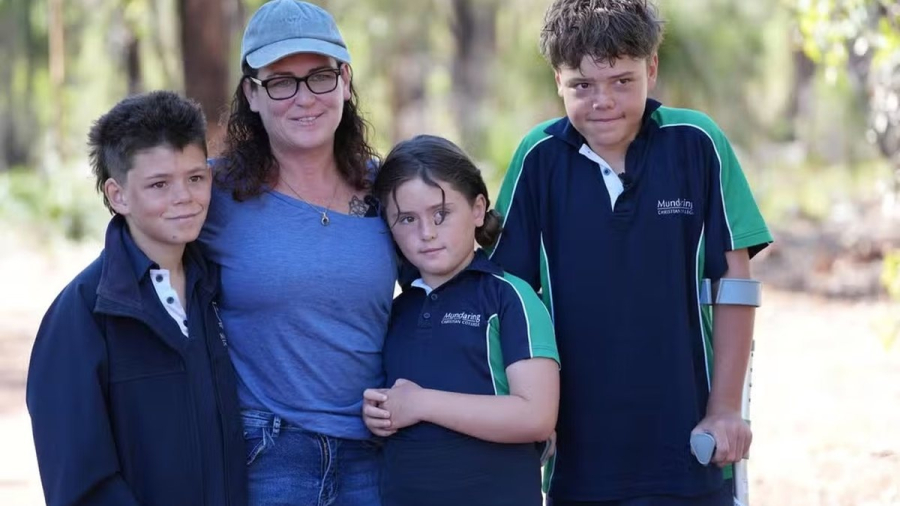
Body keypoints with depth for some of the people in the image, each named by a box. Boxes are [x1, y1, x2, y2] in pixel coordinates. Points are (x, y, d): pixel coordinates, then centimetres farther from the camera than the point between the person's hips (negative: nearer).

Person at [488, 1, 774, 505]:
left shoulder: (696, 143, -5)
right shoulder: (540, 157, -3)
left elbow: (735, 278, -1)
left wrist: (726, 407, -1)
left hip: (685, 445, -1)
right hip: (577, 451, 1)